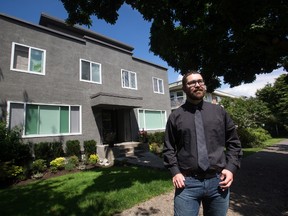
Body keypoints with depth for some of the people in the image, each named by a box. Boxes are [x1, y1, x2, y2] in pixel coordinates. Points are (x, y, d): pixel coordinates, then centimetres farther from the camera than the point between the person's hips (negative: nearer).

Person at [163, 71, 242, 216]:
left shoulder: (219, 111, 6)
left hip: (218, 181, 3)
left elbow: (233, 142, 10)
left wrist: (231, 167, 0)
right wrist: (175, 172, -6)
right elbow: (168, 148, 3)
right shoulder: (175, 116, -1)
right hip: (187, 182, -2)